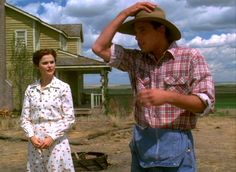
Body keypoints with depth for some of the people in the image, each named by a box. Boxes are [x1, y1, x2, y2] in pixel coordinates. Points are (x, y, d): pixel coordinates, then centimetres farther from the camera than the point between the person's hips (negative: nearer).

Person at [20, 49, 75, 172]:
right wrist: (31, 136, -9)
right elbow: (24, 118, 7)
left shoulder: (63, 87, -3)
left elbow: (69, 118, -5)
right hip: (35, 143, 3)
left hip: (57, 142, -3)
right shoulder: (30, 89, 5)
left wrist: (52, 137, -13)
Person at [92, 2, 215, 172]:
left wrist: (167, 97, -25)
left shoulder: (191, 57, -5)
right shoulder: (135, 59, 7)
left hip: (175, 145, -4)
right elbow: (100, 48, 3)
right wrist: (124, 13, 1)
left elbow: (206, 103, -10)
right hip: (141, 142, 4)